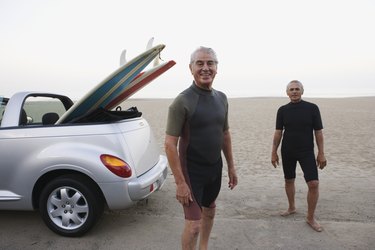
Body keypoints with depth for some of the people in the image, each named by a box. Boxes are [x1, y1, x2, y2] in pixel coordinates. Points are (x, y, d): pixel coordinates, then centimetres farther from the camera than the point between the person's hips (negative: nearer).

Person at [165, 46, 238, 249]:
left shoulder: (221, 98, 2)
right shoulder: (182, 101, -19)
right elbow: (170, 145, -21)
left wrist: (231, 166, 12)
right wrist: (180, 182, -23)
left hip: (215, 168, 7)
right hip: (191, 171, -7)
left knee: (209, 209, 23)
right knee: (193, 224, -3)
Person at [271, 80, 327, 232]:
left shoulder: (312, 108, -5)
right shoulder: (283, 110, 0)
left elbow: (318, 132, -2)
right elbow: (278, 132, 4)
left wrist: (321, 153, -4)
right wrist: (274, 152, 2)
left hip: (307, 152, -2)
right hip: (287, 152, 2)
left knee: (314, 183, -9)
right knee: (289, 181, 13)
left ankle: (310, 218, 8)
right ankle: (291, 208, 35)